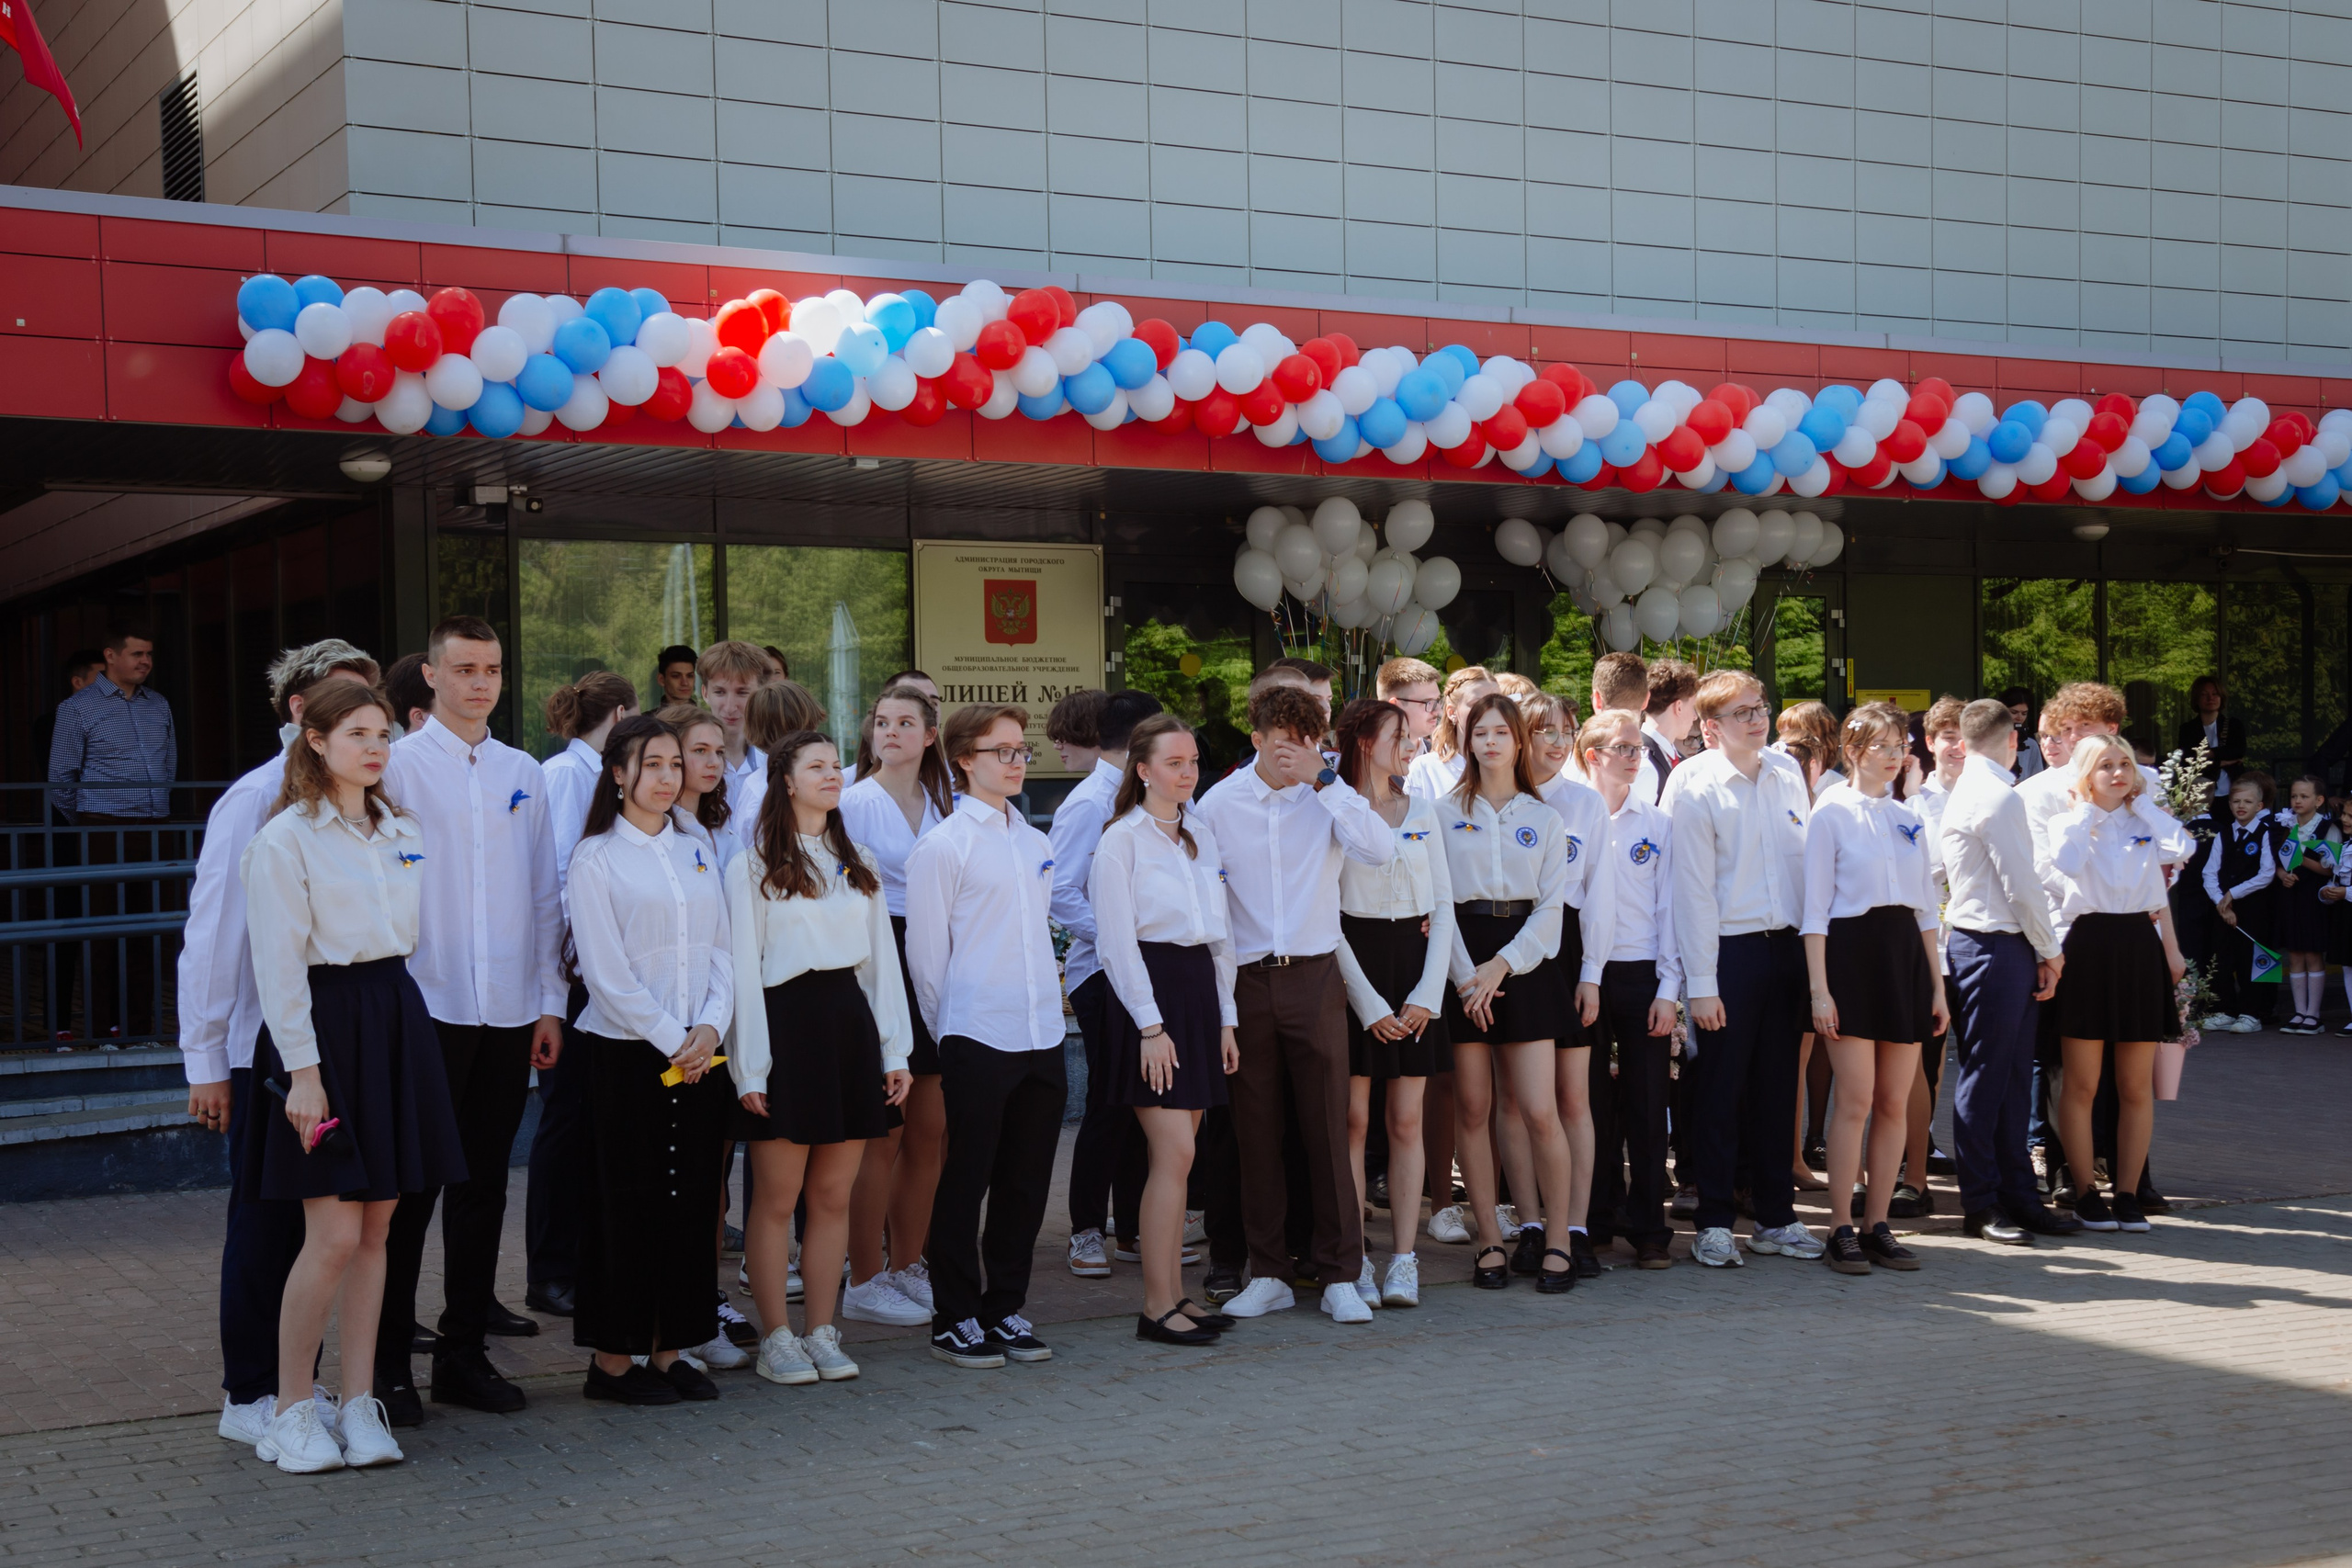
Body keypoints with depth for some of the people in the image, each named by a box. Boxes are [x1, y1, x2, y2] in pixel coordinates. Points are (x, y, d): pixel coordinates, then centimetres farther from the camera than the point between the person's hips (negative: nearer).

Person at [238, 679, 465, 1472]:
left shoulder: (403, 831, 13)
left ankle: (359, 1404, 13)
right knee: (334, 1234, -8)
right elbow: (279, 965, -11)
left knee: (377, 1228, 7)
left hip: (397, 1020, 6)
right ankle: (292, 1411, 6)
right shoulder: (286, 839, -7)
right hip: (325, 1025, -6)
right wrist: (302, 1070, -15)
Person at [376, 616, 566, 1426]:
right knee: (410, 1188, 0)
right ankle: (387, 1361, 8)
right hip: (425, 1009, -4)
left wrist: (550, 1002, 10)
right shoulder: (398, 765, -1)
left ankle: (463, 1352, 20)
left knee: (483, 1186, 10)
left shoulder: (523, 775, 13)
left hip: (509, 1013, 5)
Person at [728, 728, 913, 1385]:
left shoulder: (858, 864, 16)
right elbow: (743, 968, -4)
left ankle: (822, 1332, 14)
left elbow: (882, 957, 15)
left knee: (834, 1194, 6)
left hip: (849, 1021, 5)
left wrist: (895, 1049, 7)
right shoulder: (753, 867, 1)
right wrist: (749, 1068, -10)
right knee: (778, 1196, 0)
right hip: (786, 1024, -5)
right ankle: (777, 1338, 9)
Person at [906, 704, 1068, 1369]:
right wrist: (946, 1036, 1)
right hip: (977, 1040, -6)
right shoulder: (943, 847, -6)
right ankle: (955, 1320, 11)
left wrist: (1044, 1008, 17)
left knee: (1025, 1183, 10)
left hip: (1042, 1037, 6)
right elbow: (926, 953, -4)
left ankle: (1005, 1309, 22)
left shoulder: (1035, 843, 14)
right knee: (964, 1183, 1)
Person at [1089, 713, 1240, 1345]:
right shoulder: (1122, 841, -6)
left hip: (1199, 990, 7)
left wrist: (1226, 1018, 12)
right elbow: (1116, 942, -10)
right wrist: (1151, 1026, -15)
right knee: (1174, 1152, -11)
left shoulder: (1202, 838, 15)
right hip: (1148, 992, -7)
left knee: (1176, 1155, 8)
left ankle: (1173, 1294, 13)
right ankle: (1157, 1306, -6)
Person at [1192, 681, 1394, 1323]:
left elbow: (1379, 849, -17)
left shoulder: (1328, 797, 1)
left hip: (1315, 977, -1)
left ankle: (1340, 1276, 8)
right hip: (1245, 978, 1)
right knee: (1255, 1131, 6)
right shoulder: (1218, 804, 3)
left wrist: (1324, 779, -17)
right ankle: (1268, 1274, 17)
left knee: (1327, 1128, 0)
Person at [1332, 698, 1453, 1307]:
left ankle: (1404, 1259, 7)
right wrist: (1369, 1002, -10)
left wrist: (1428, 991, -1)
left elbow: (1443, 904, 11)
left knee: (1408, 1120, 3)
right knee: (1353, 1119, -2)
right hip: (1353, 966, -4)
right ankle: (1355, 1260, 4)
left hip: (1415, 966, 4)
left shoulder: (1422, 811, 13)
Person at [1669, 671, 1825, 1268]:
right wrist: (1701, 983, -13)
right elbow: (1692, 888, -10)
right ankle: (1714, 1223, 9)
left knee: (1777, 1087, 11)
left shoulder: (1788, 775, 9)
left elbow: (1809, 858, 15)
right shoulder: (1694, 788, -8)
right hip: (1728, 950, -5)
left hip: (1786, 945, 5)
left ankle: (1775, 1218, 19)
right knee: (1719, 1091, 1)